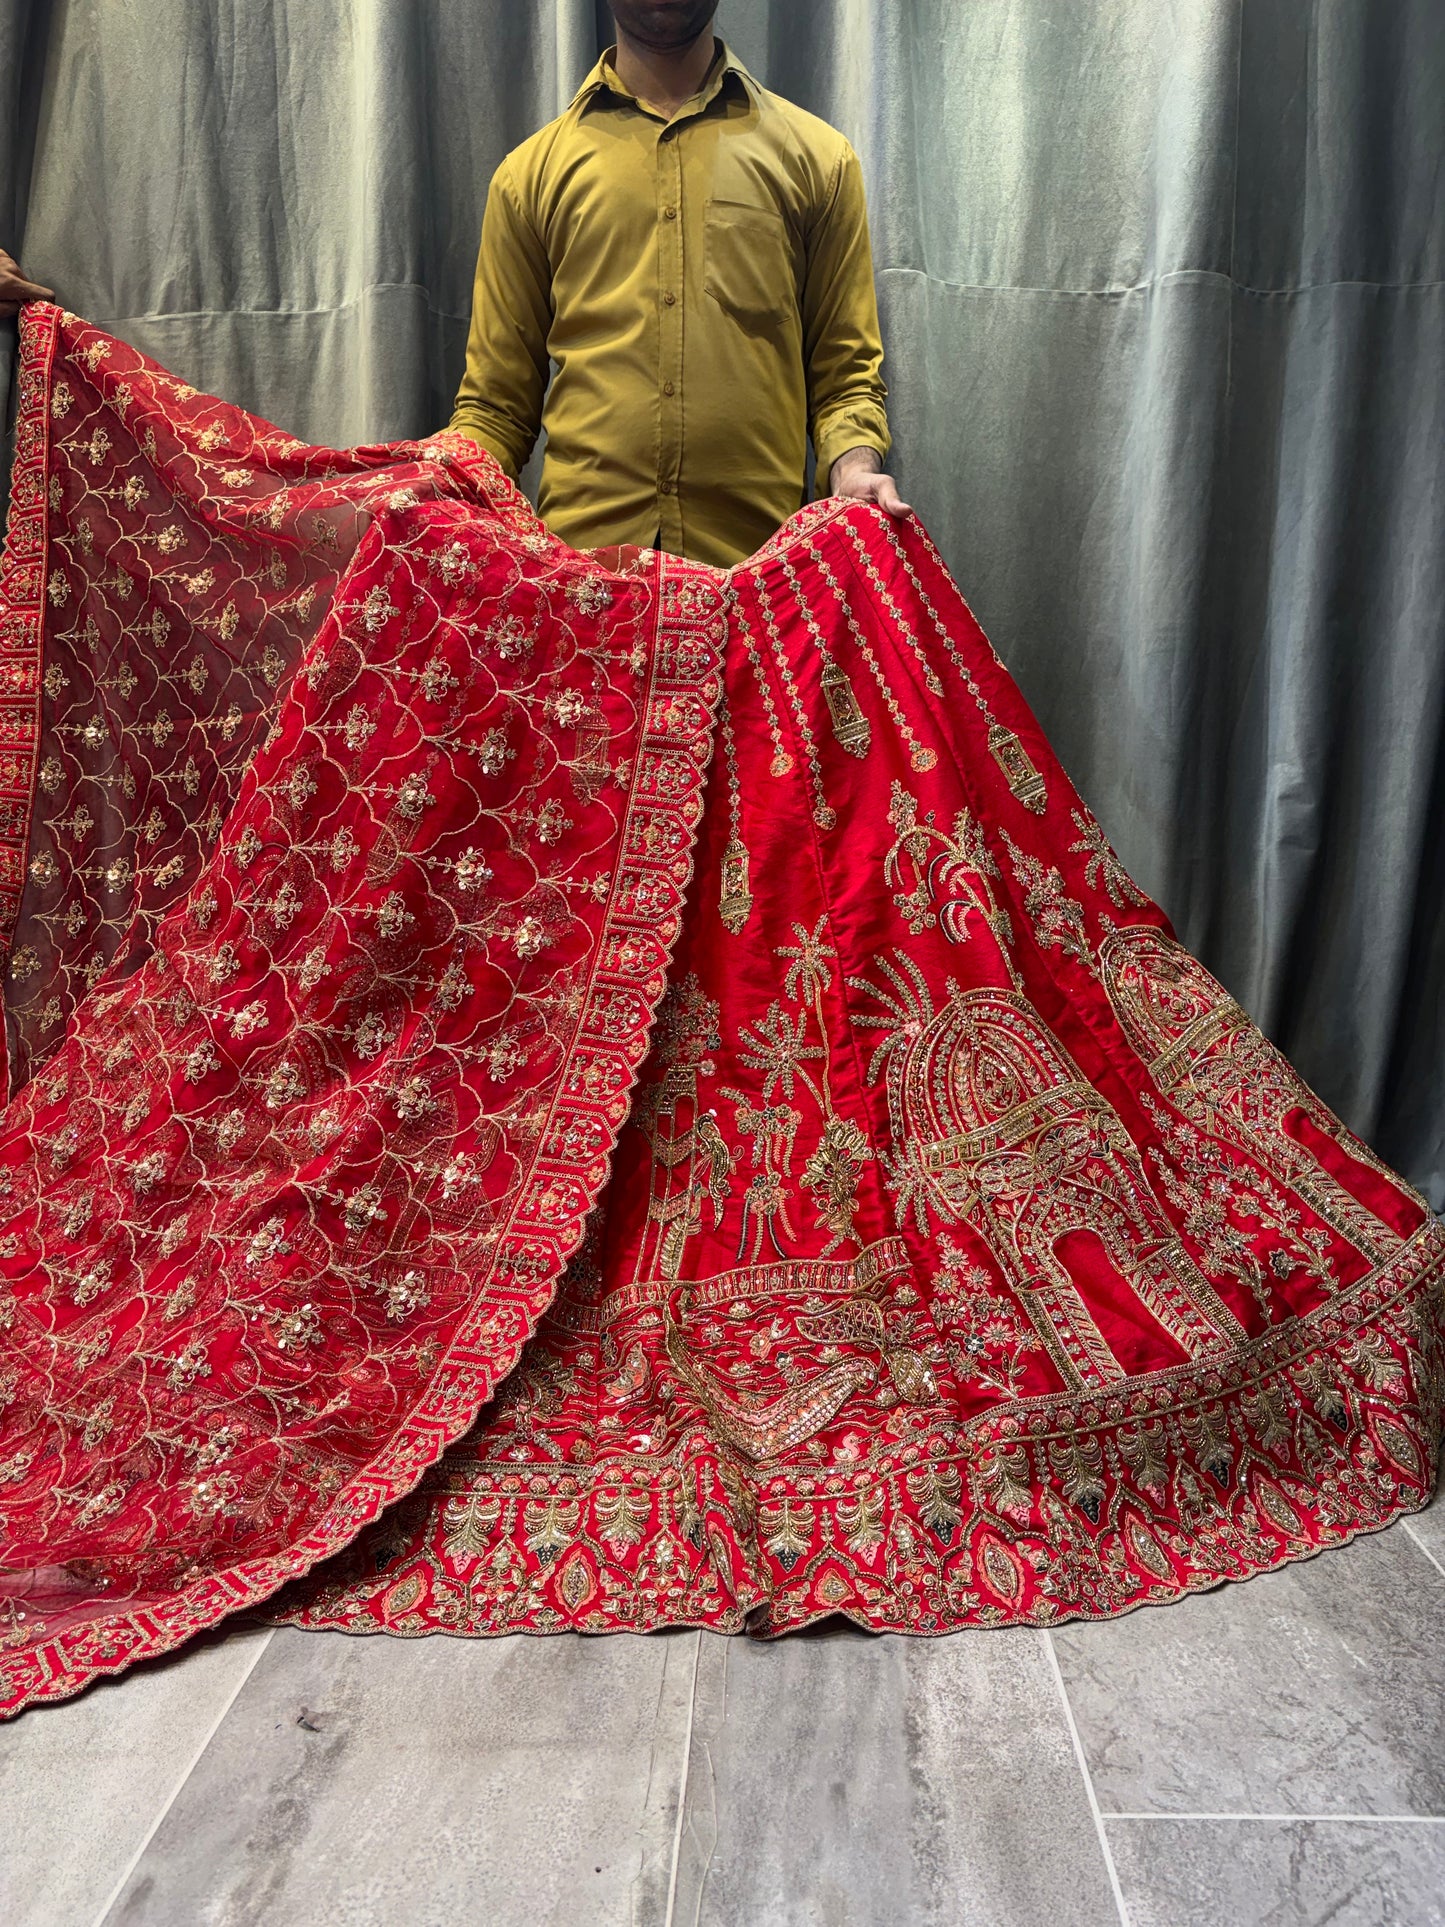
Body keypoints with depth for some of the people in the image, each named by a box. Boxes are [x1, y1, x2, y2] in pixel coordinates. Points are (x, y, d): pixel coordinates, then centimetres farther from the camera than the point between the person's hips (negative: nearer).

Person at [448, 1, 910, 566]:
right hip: (576, 550, 1)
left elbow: (845, 373, 10)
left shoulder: (819, 157, 12)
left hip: (760, 557, 0)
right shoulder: (531, 172, 12)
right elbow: (496, 402, 11)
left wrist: (855, 469, -12)